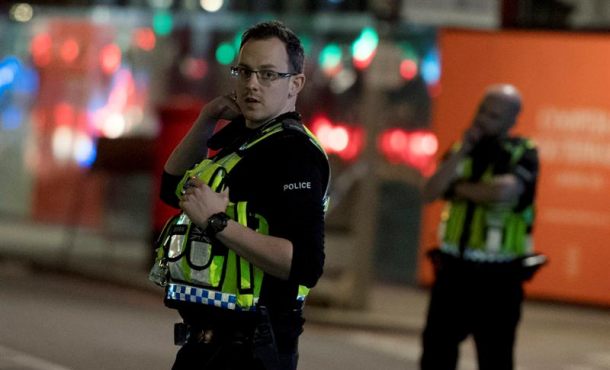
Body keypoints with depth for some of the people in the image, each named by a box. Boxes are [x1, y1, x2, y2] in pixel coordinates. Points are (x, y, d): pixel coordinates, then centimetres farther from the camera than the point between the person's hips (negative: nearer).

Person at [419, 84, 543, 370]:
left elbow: (505, 190, -27)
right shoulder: (462, 150, 10)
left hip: (496, 281, -5)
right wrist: (462, 151, -11)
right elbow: (429, 193, -3)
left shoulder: (523, 154, -6)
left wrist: (457, 188, -11)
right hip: (453, 272, 5)